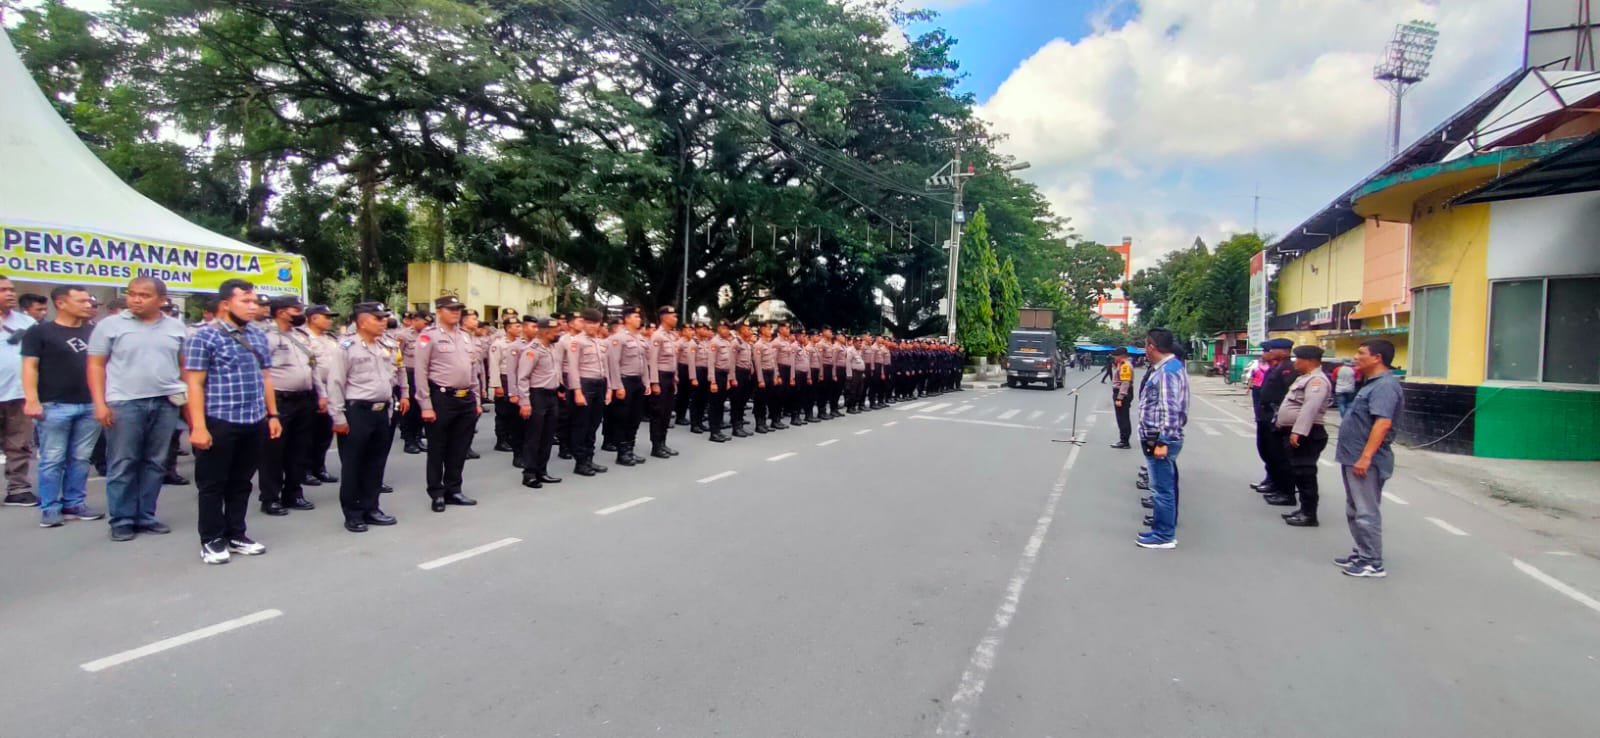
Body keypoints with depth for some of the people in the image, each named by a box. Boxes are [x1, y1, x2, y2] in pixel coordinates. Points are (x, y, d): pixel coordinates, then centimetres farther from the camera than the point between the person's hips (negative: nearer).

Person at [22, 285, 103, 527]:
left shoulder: (93, 332, 12)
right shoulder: (39, 332, -1)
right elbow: (30, 366, -6)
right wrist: (32, 400, -15)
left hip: (89, 405, 4)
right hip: (55, 406, -4)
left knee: (80, 459, 9)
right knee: (52, 460, 0)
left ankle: (75, 504, 17)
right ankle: (50, 509, 7)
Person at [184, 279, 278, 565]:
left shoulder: (258, 336, 11)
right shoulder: (205, 336, -6)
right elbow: (194, 384, -9)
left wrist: (272, 415, 12)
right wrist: (198, 426, -15)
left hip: (255, 423, 6)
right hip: (220, 422, -5)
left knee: (241, 482, 15)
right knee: (213, 484, 6)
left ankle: (235, 535, 26)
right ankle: (211, 541, 17)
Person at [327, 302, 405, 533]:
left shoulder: (386, 347, 11)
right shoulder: (347, 348, -9)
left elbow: (396, 374, 25)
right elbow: (335, 384, -11)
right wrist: (338, 417, -13)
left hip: (383, 412, 6)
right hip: (357, 412, -6)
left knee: (376, 463, 13)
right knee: (353, 465, 3)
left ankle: (370, 508, 24)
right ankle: (352, 514, 12)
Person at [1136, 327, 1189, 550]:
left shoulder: (1168, 371, -19)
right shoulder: (1164, 367, 13)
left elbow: (1171, 410, -25)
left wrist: (1162, 441, -25)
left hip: (1160, 440, -10)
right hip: (1157, 438, 10)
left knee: (1162, 488, -2)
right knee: (1163, 487, 17)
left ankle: (1164, 536, 6)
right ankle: (1162, 529, 27)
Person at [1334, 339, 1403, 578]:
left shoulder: (1385, 385, -17)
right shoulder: (1372, 383, 15)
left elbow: (1383, 423, -27)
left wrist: (1365, 457, -29)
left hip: (1365, 460, -11)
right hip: (1353, 458, 11)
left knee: (1366, 513, -4)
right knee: (1354, 511, 17)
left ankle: (1373, 563, 4)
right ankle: (1362, 554, 27)